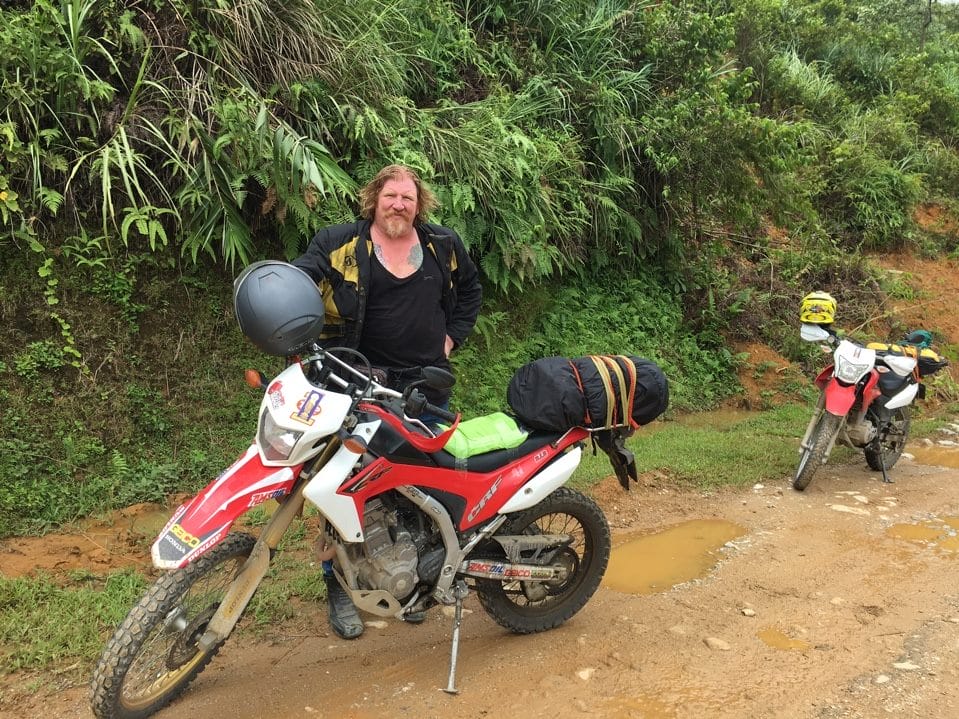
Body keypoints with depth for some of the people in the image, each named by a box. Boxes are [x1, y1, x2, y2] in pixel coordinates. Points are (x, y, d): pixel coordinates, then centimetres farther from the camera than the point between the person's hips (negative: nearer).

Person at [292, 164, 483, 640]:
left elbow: (470, 289, 25)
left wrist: (453, 335, 13)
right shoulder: (341, 244, -3)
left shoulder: (443, 247, 8)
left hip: (429, 387, 4)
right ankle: (340, 586, 16)